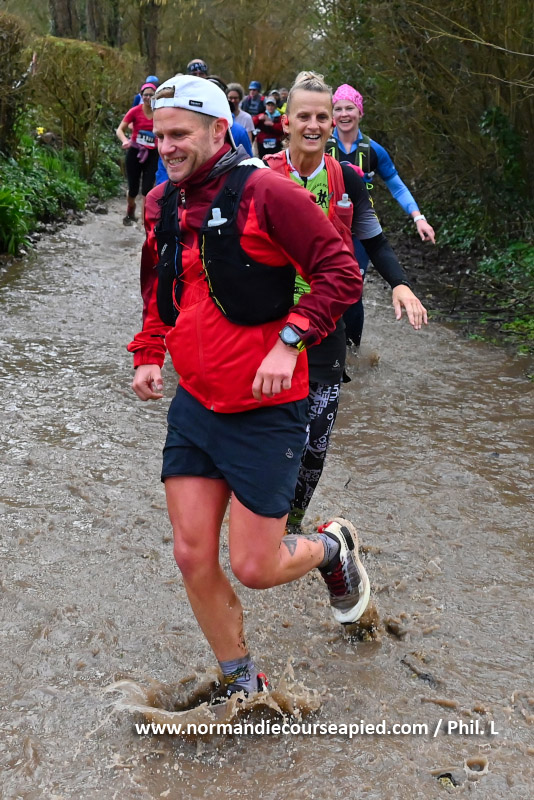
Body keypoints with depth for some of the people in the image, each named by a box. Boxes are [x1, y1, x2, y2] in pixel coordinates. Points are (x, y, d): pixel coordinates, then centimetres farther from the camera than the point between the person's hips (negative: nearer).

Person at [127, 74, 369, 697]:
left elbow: (341, 272, -14)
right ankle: (243, 687, 27)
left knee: (254, 568, -1)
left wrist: (290, 340, -22)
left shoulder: (265, 192, -13)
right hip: (193, 406, 6)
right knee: (193, 558, 6)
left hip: (264, 412, -6)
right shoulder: (161, 204, 7)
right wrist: (148, 354, 13)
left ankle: (333, 547, 34)